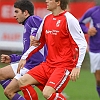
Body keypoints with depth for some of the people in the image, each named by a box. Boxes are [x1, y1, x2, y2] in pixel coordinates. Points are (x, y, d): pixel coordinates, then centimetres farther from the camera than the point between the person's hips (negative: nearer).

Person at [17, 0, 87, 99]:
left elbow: (82, 44, -13)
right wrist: (24, 58, 17)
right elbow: (38, 42, 23)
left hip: (64, 66, -8)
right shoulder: (47, 19, 11)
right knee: (23, 81, -3)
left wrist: (77, 67, -20)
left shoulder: (68, 19, -12)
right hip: (48, 64, 8)